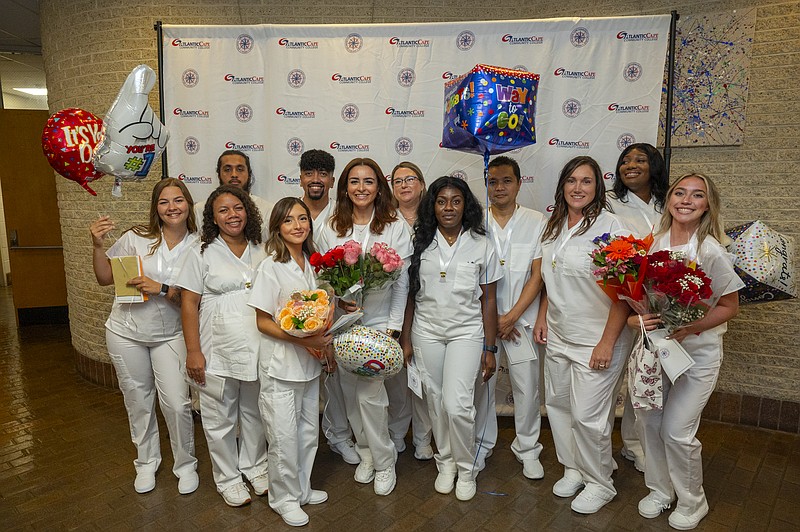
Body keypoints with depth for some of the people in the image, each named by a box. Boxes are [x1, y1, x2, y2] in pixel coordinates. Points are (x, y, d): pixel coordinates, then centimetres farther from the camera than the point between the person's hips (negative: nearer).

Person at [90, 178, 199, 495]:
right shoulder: (137, 237, -8)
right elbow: (105, 278, 0)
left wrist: (161, 289, -23)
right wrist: (97, 245, -13)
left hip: (170, 335, -1)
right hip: (126, 332, 1)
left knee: (177, 403, -5)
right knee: (138, 401, 14)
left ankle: (185, 464, 19)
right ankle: (146, 462, 36)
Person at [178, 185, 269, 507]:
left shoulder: (260, 252, 6)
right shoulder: (202, 253, -3)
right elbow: (189, 303, -5)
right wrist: (193, 351, -11)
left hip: (257, 349, 3)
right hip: (218, 351, -3)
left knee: (255, 413, 16)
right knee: (220, 419, 9)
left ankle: (254, 466, 37)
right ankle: (228, 478, 28)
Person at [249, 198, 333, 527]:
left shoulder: (310, 264, 5)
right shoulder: (271, 267, -14)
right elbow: (262, 321, -14)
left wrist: (324, 342, 2)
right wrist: (301, 339, -23)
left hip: (309, 363, 6)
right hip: (280, 366, -6)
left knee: (308, 431, 18)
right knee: (284, 437, 4)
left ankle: (301, 488, 37)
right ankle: (284, 497, 26)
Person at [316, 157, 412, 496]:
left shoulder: (395, 227, -3)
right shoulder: (331, 228, 4)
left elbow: (401, 281, -4)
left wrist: (393, 327, -8)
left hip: (378, 320, -3)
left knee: (370, 393, -7)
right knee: (350, 390, 11)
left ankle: (384, 462, 15)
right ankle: (366, 452, 33)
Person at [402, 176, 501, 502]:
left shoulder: (481, 246, -1)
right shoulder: (421, 244, 2)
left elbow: (488, 300, 1)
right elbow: (410, 295, 5)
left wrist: (489, 348, 0)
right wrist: (406, 340, 3)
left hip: (466, 332, -2)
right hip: (426, 332, 2)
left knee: (457, 404, -10)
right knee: (436, 401, 9)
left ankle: (466, 468, 14)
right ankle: (445, 462, 31)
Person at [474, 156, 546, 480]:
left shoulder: (536, 222, 0)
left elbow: (537, 276, -3)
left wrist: (512, 316, -10)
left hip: (521, 317, 0)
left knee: (527, 386, 4)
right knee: (481, 383, 7)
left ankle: (527, 448, 24)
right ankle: (482, 445, 26)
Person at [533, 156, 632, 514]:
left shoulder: (610, 226, -15)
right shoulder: (554, 226, 7)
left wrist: (607, 343, -19)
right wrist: (543, 318, 12)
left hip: (595, 339, -7)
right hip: (558, 336, 7)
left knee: (588, 416, -1)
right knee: (557, 404, 14)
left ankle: (600, 484, 23)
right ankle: (573, 469, 35)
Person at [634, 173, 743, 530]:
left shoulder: (712, 252, -14)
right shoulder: (653, 243, -2)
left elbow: (730, 307, -9)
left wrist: (689, 327, -22)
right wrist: (636, 318, -11)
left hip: (697, 351, -4)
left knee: (677, 431, -2)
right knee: (647, 421, 9)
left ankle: (692, 501, 26)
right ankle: (660, 490, 34)